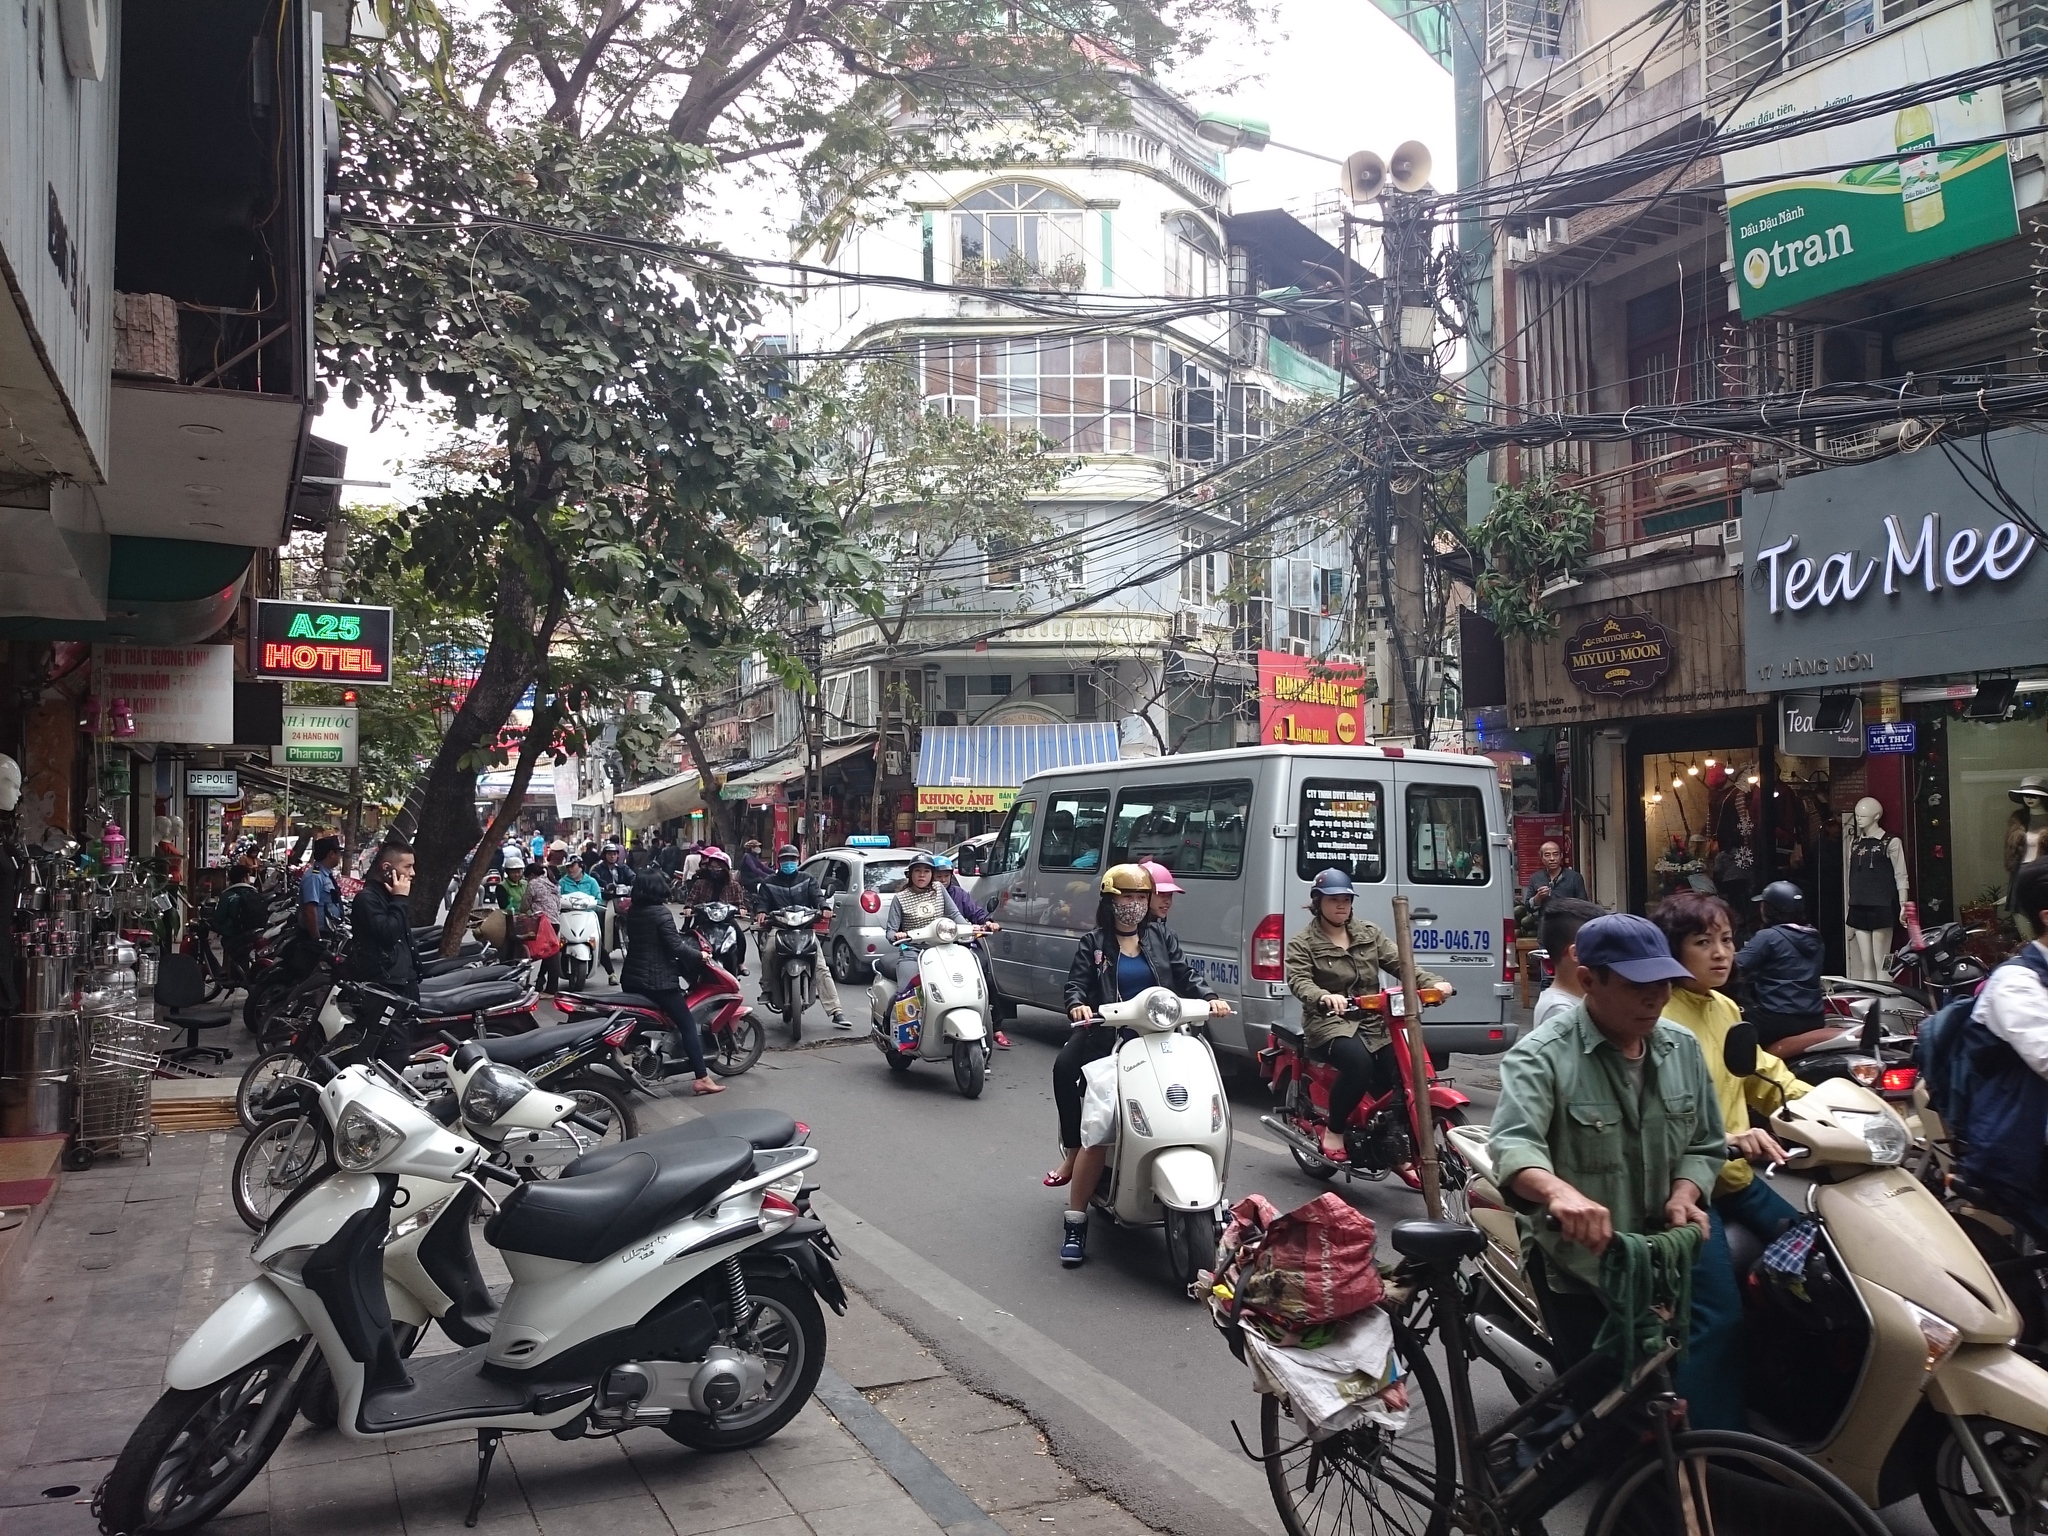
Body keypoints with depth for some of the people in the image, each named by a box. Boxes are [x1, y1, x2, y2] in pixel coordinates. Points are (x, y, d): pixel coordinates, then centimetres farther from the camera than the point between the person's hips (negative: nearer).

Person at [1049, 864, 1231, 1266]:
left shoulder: (1161, 937, 15)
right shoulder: (1093, 942, 11)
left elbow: (1185, 976, 9)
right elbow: (1075, 981, 1)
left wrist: (1210, 998, -9)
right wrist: (1077, 1004, -21)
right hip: (1108, 1036, -2)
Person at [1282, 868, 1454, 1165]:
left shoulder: (1369, 934, 15)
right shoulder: (1303, 944, 3)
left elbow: (1399, 962, 6)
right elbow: (1299, 980, -13)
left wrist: (1433, 982, -13)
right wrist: (1324, 997, -36)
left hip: (1372, 1021, 5)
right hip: (1330, 1022, -4)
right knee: (1358, 1061, -34)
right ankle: (1334, 1130, -11)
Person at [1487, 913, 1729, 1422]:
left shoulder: (1682, 1048, 6)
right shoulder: (1541, 1056, -15)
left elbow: (1705, 1146, 13)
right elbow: (1513, 1145, -30)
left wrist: (1683, 1196, -8)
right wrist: (1559, 1191, -51)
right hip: (1578, 1265, -5)